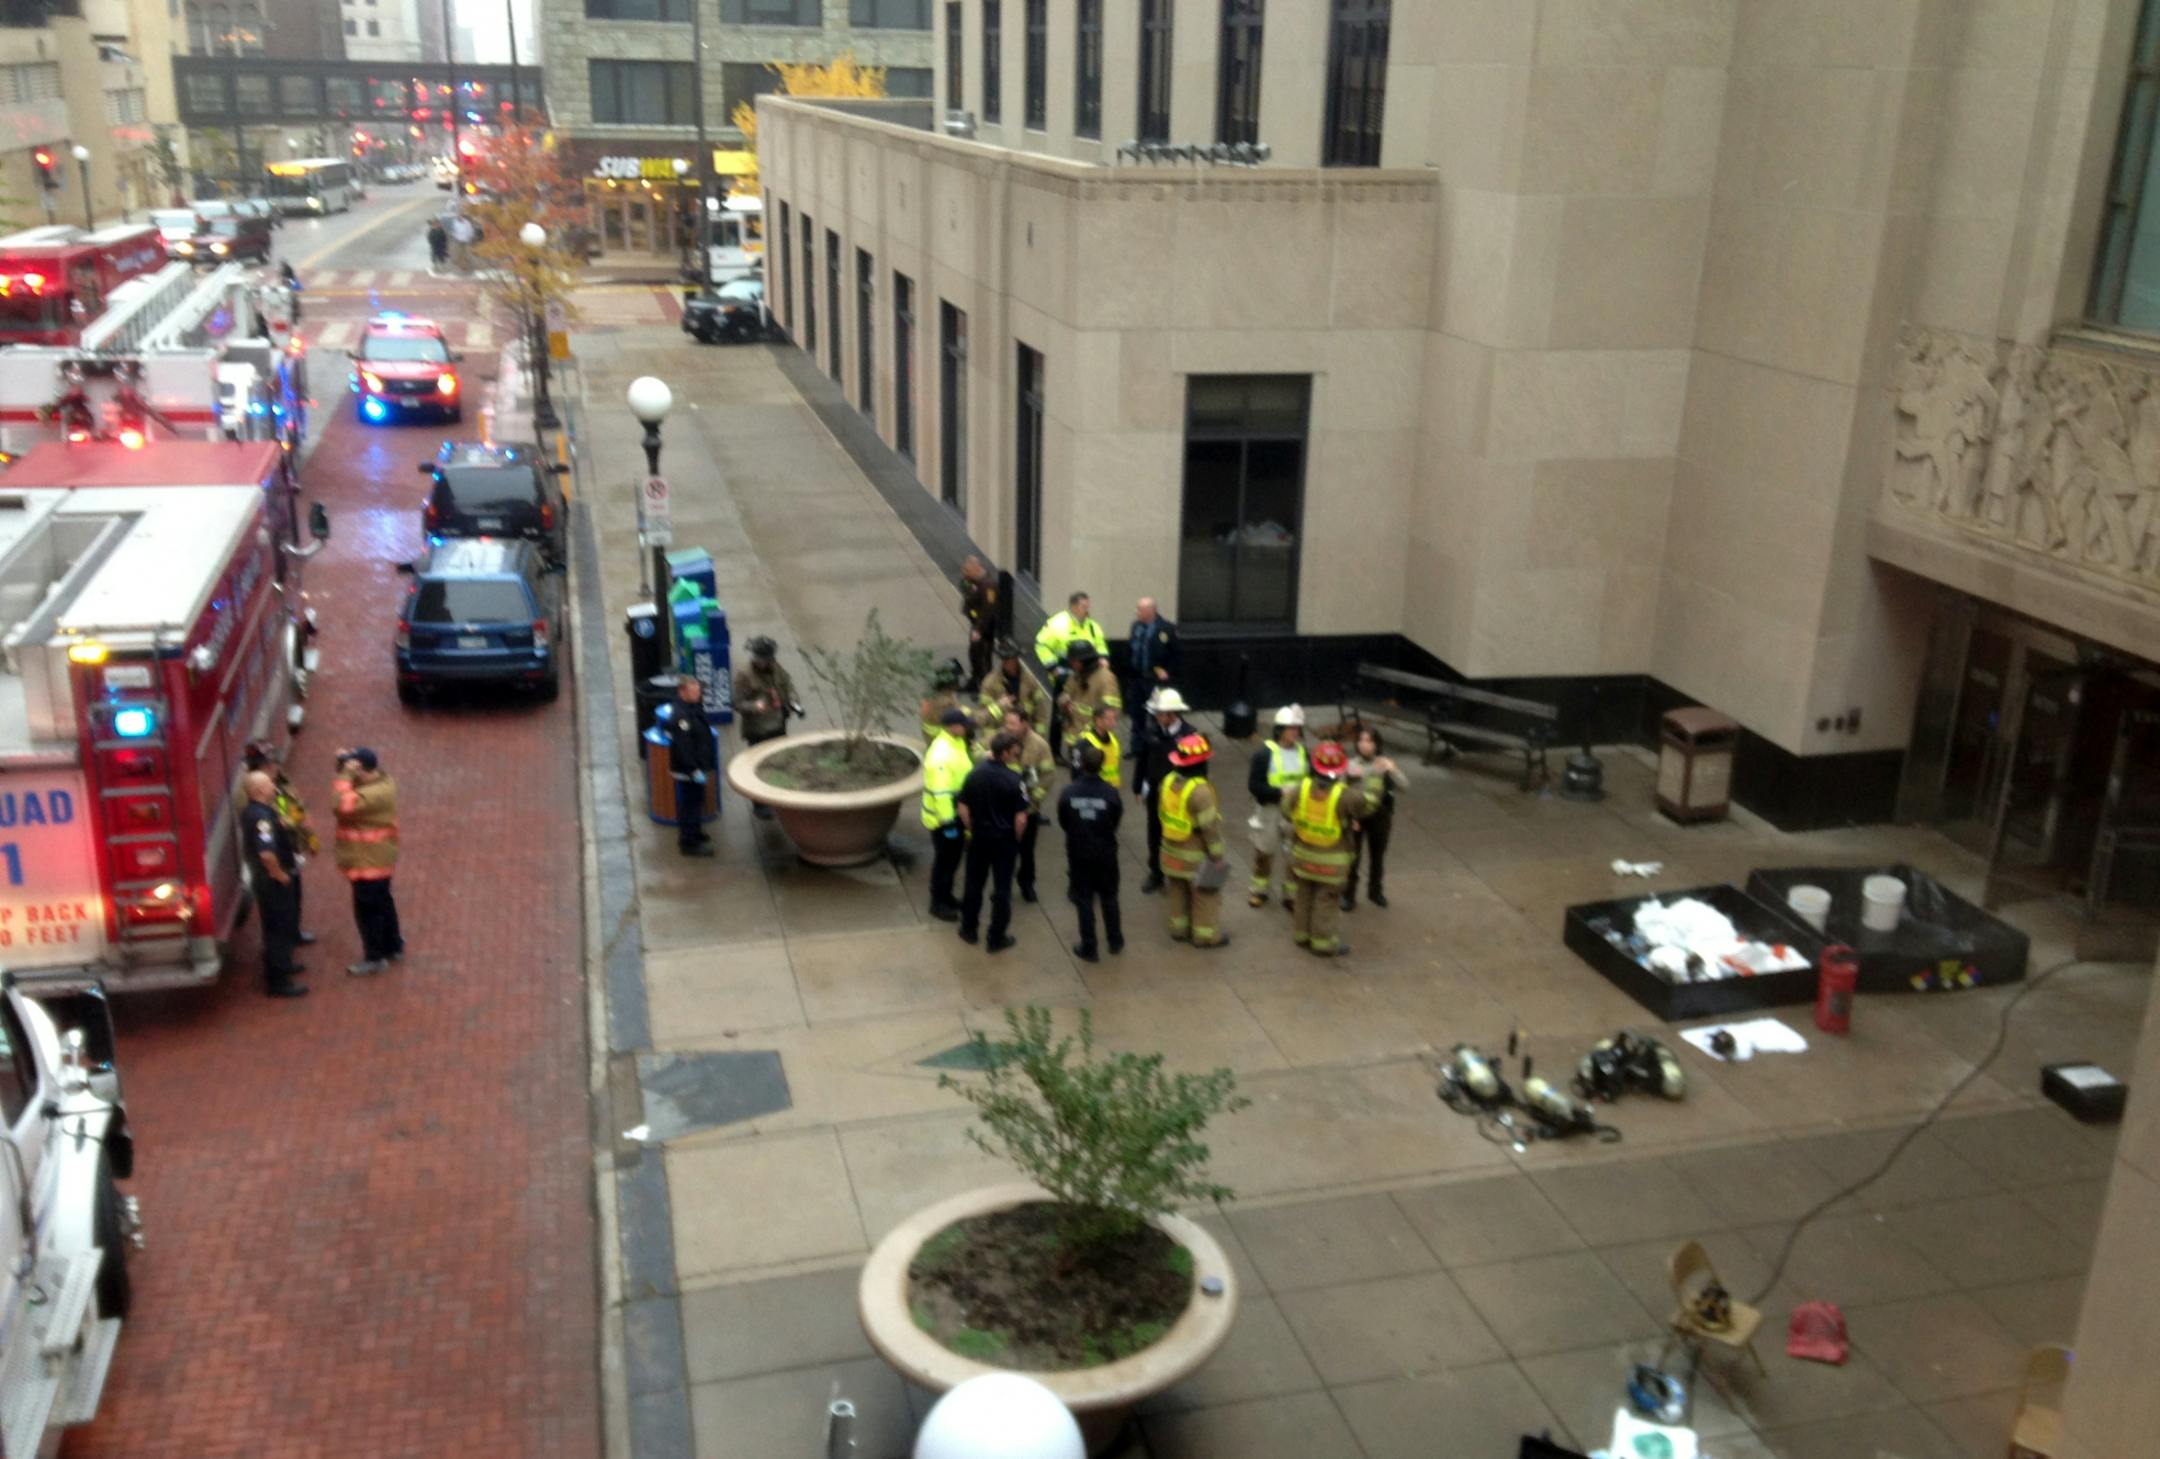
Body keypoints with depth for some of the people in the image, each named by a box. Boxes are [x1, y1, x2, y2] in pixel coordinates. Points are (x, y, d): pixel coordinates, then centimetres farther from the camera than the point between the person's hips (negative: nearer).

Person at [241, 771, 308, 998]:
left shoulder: (254, 812, 7)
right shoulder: (261, 816, -27)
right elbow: (267, 853, -37)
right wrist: (278, 873, -23)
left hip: (271, 879, 10)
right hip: (274, 882, -10)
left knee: (283, 925, 24)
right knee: (279, 928, -2)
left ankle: (281, 965, 40)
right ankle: (278, 981, 5)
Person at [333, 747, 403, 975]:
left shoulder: (374, 794, -31)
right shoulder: (381, 780, 0)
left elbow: (343, 805, -38)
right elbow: (351, 795, 13)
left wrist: (345, 774, -31)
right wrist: (345, 765, -6)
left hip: (369, 861, -10)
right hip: (377, 858, 10)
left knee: (367, 908, 3)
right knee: (382, 902, 22)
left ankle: (374, 958, 14)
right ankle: (393, 947, 35)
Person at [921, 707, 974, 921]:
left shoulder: (956, 743, 3)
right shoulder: (941, 755, -29)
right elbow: (941, 793, -29)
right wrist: (947, 823, -27)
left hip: (955, 814, 9)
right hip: (942, 818, -9)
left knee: (953, 858, 21)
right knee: (944, 860, 3)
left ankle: (946, 896, 36)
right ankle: (938, 903, 17)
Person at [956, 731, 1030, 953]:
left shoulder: (974, 774, -8)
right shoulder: (1014, 779, -19)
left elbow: (963, 809, -2)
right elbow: (1021, 818, -17)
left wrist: (972, 830, 13)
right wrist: (1016, 838, 1)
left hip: (979, 837, 3)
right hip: (1004, 840, -3)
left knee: (974, 884, 19)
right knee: (1002, 889, 8)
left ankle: (968, 930, 32)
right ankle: (996, 939, 14)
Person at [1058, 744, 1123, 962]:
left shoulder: (1069, 793, -18)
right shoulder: (1111, 792, -20)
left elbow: (1063, 823, -6)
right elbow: (1116, 822, -6)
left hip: (1078, 853, 0)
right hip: (1105, 853, 0)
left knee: (1084, 900, 11)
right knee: (1109, 897, 19)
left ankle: (1089, 948, 17)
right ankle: (1115, 941, 33)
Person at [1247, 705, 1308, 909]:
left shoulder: (1302, 752, -2)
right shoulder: (1265, 753, -16)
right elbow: (1253, 785, -17)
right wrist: (1280, 792, -26)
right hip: (1269, 810, -3)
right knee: (1264, 852, 15)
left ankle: (1291, 894, 22)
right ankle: (1260, 890, 34)